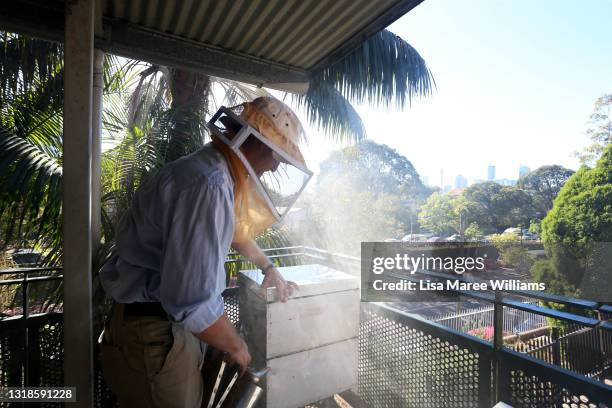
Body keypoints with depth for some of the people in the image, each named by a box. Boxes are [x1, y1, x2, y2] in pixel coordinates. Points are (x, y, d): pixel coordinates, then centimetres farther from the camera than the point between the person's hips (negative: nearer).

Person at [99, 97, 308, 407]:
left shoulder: (213, 171, 3)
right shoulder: (207, 187, -31)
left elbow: (236, 227, 20)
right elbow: (192, 301, -34)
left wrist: (269, 269, 22)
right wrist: (236, 347, -15)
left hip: (175, 323, 9)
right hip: (153, 335, -9)